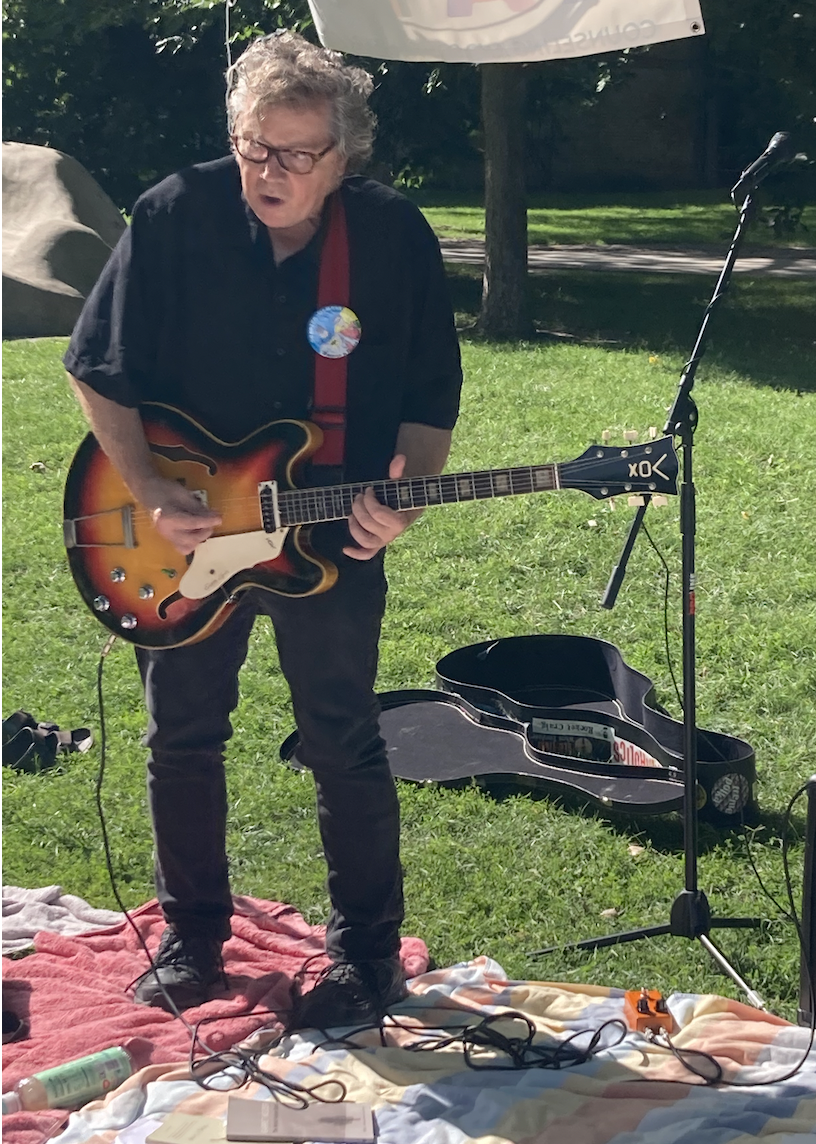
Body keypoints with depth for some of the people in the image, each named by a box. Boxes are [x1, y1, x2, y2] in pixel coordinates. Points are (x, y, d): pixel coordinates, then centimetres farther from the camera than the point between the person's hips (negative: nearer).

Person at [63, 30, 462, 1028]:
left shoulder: (394, 236, -10)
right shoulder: (175, 216, -12)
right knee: (182, 738, 11)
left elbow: (430, 399, -3)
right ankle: (192, 937, 29)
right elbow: (99, 371, -6)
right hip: (185, 530, 1)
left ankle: (366, 955, 18)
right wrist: (152, 495, -16)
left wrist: (404, 489, -21)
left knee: (344, 747, 3)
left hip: (332, 537, -1)